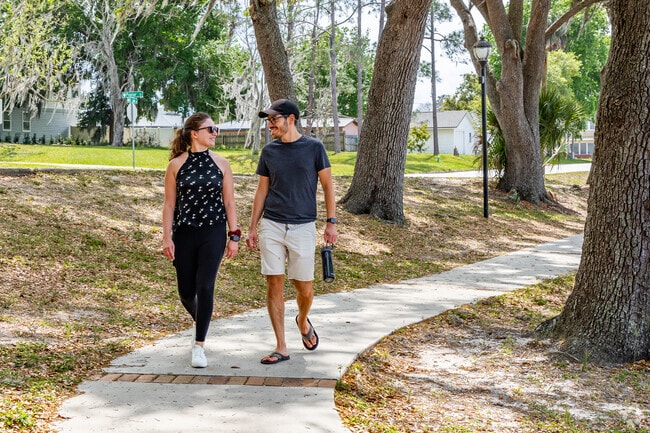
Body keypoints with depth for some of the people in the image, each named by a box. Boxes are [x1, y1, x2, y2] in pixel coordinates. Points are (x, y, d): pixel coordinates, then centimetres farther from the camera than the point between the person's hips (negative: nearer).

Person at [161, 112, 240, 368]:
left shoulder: (220, 164, 3)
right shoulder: (176, 165, -1)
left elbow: (229, 203, 5)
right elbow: (169, 204, 1)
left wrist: (234, 236, 1)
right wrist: (167, 237, -4)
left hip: (213, 233, 0)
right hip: (184, 234, 0)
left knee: (205, 287, -10)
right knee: (186, 292, 7)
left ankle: (199, 346, 0)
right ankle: (200, 322, 40)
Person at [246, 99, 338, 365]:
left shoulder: (314, 148, 0)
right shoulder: (269, 151, 7)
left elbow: (327, 186, 3)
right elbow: (261, 192, 13)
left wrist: (331, 222, -4)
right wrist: (253, 228, 9)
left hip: (303, 228, -2)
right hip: (271, 226, 2)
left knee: (304, 287, 1)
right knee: (274, 284, -2)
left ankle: (303, 321, 35)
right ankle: (281, 347, 6)